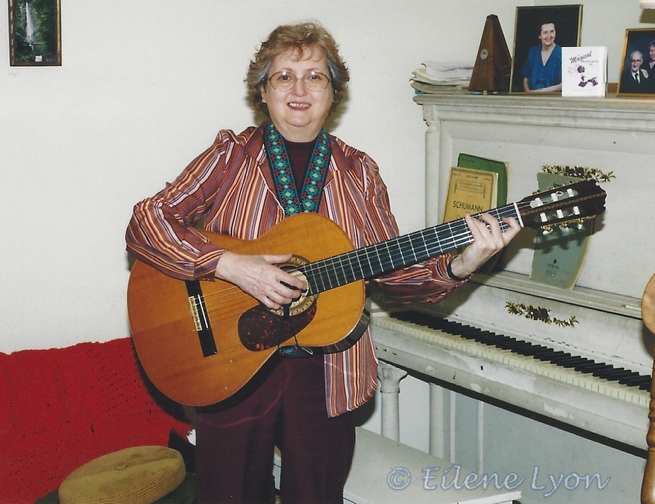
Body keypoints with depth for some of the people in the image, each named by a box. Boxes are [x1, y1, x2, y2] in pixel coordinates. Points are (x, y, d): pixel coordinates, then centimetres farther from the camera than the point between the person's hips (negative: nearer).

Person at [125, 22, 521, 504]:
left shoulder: (358, 173, 4)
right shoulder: (232, 157, -4)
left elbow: (393, 271, 2)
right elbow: (144, 224, -12)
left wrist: (459, 266, -17)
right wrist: (231, 265, -24)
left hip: (326, 374, 2)